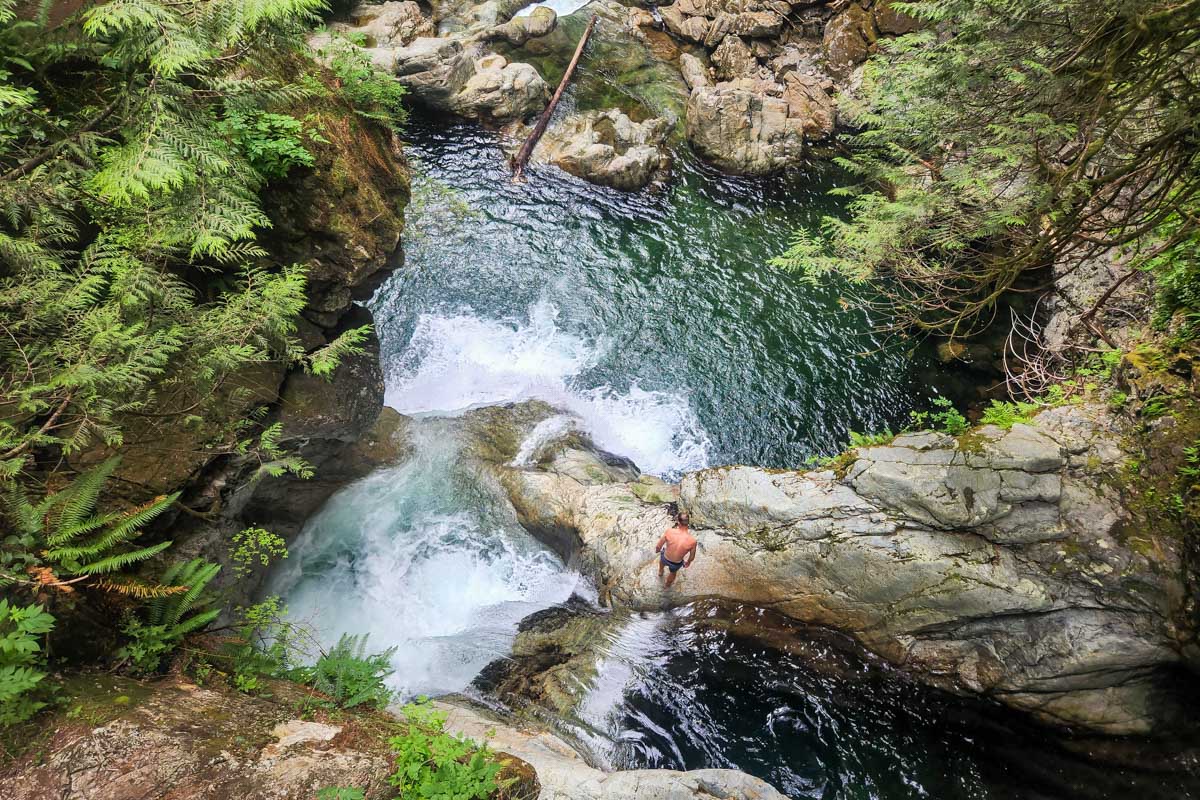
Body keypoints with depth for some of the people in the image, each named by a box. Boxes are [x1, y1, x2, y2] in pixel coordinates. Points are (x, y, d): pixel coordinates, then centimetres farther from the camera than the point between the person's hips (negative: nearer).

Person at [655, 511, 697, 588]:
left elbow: (658, 546, -13)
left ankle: (660, 572, 68)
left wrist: (657, 550, 11)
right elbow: (692, 557, -10)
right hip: (677, 564, -1)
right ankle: (667, 585, 65)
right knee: (673, 573, 36)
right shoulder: (692, 540, -30)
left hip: (665, 559, 1)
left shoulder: (669, 531, -31)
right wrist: (688, 562, 13)